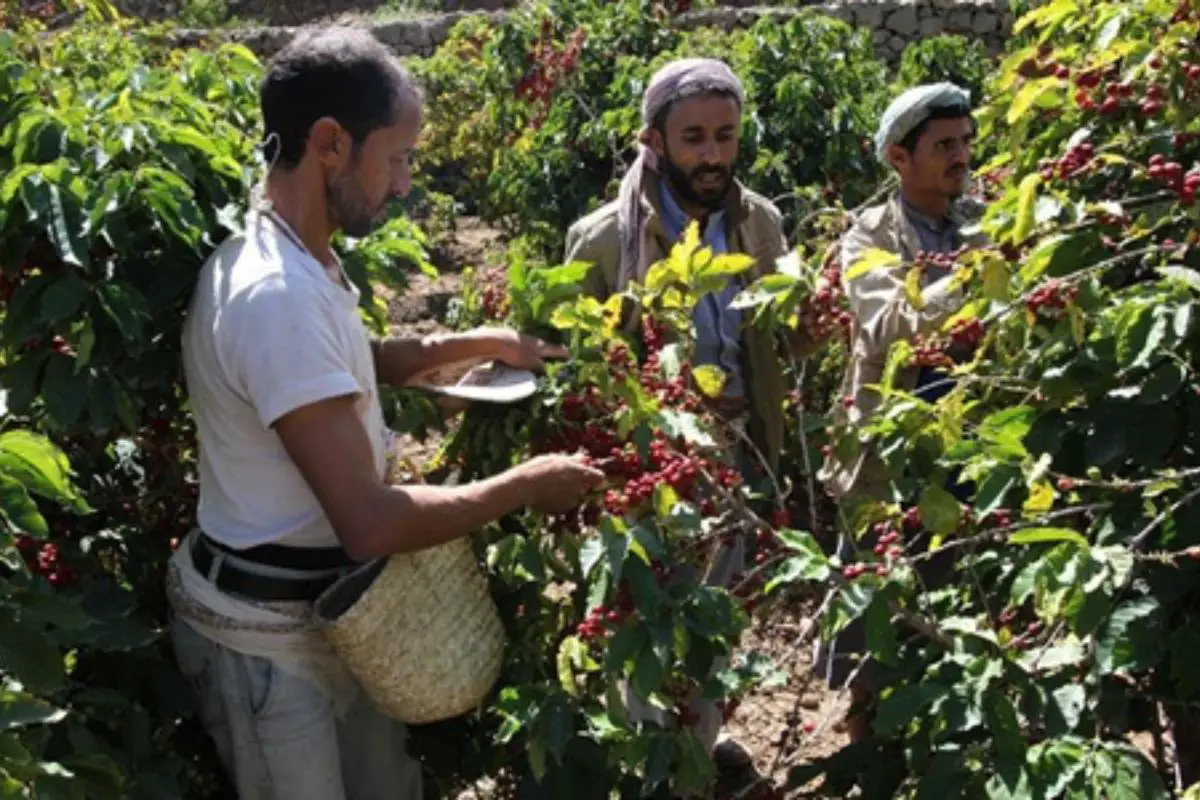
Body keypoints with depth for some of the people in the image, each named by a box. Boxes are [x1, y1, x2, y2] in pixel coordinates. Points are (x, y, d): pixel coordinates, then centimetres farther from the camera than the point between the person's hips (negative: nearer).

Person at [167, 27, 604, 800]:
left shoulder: (295, 262, 3)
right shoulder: (277, 293, -30)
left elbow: (347, 367, 24)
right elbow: (370, 523, -31)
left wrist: (484, 341, 13)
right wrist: (524, 485, -18)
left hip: (327, 608, 9)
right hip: (268, 634, -9)